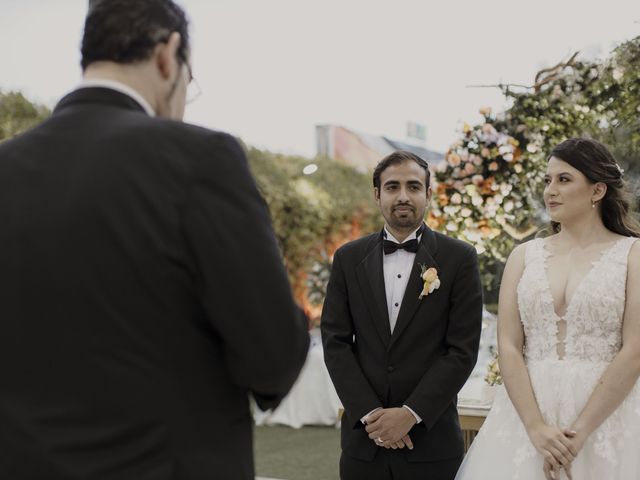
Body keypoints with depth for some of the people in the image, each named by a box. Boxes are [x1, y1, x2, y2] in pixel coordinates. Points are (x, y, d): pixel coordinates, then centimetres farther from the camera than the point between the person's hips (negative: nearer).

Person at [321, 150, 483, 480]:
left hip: (431, 439, -2)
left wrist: (410, 413, -13)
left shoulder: (459, 258, -2)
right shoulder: (349, 258, 4)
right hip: (363, 437, 2)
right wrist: (370, 413, -9)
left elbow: (463, 350, -6)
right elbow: (335, 342, 1)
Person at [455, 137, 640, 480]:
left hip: (606, 416, -2)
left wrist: (579, 432, -14)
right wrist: (536, 427, -12)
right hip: (527, 411, 3)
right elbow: (507, 347, -1)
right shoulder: (524, 256, 7)